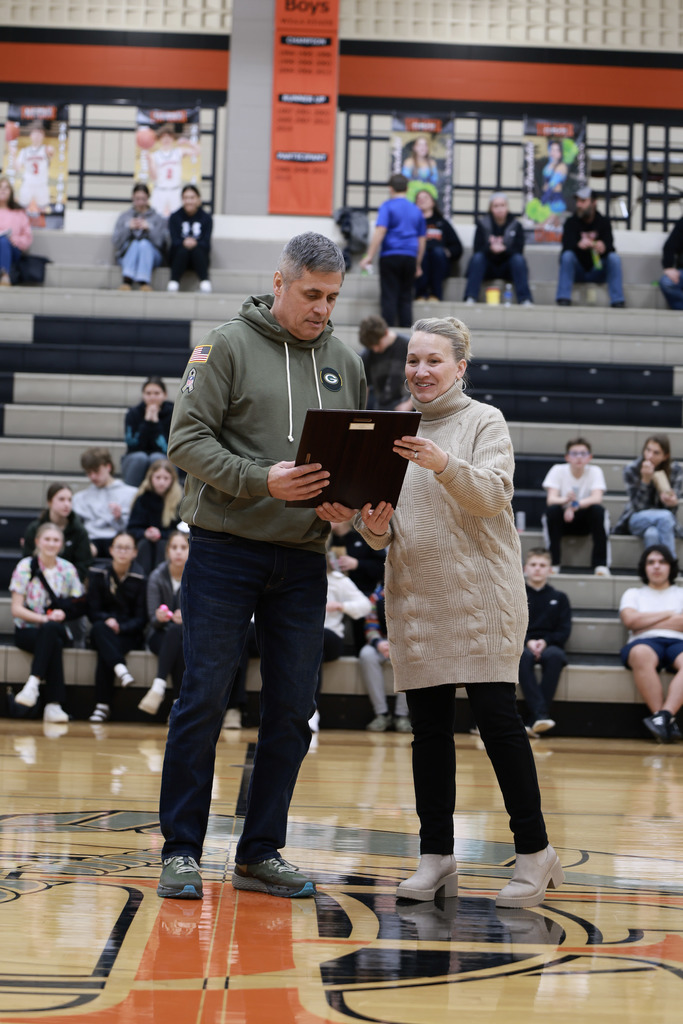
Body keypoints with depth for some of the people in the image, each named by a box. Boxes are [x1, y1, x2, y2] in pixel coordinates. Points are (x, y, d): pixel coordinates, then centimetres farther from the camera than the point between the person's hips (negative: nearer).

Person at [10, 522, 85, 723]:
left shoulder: (68, 569, 9)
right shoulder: (26, 567, -1)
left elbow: (78, 607, 8)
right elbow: (16, 609, -6)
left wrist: (63, 613, -15)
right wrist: (45, 618, -20)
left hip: (58, 631, 2)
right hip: (27, 630, -2)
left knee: (51, 630, -36)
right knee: (54, 644, -35)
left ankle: (33, 684, -42)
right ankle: (54, 704, -40)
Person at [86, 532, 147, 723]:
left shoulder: (139, 580, 2)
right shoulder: (98, 574, 4)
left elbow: (141, 619, 2)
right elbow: (92, 612, 1)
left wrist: (120, 627, -16)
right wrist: (107, 620, -20)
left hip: (129, 636, -1)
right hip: (102, 634, 1)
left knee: (104, 651, -33)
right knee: (100, 628, -36)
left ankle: (103, 705, -37)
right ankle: (120, 668, -57)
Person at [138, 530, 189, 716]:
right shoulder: (157, 577, -4)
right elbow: (153, 619, -5)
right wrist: (159, 617, -30)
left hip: (188, 634, 0)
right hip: (160, 635, 0)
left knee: (175, 630, -37)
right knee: (179, 648, -36)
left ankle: (159, 686, -44)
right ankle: (179, 702, -45)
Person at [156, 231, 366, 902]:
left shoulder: (345, 364, 13)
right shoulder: (228, 346, -2)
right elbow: (188, 439, -8)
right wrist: (261, 481, -21)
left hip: (303, 560, 5)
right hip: (225, 550, -5)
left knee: (291, 711, 5)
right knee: (204, 700, -3)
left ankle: (261, 853, 15)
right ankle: (181, 851, 5)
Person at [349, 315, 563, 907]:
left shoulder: (485, 422, 2)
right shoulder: (396, 432, 16)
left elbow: (492, 494, -15)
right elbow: (385, 529, 17)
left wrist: (444, 465, -32)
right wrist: (374, 526, -7)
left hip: (481, 592, -4)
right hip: (414, 597, 5)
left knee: (496, 715, -7)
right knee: (429, 726, 3)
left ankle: (535, 852, 1)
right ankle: (437, 858, 8)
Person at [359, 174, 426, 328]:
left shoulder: (387, 206, -1)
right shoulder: (415, 210, 16)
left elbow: (380, 231, -13)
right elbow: (422, 240, 19)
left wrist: (369, 256, -14)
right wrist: (418, 265, 25)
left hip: (390, 256, -4)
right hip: (410, 257, 4)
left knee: (389, 298, -4)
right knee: (406, 299, 7)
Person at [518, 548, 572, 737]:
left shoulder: (559, 598, 19)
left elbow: (564, 631, 9)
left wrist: (545, 641, -11)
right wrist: (528, 642, -13)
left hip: (549, 645, 0)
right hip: (523, 645, 0)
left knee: (555, 656, -37)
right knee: (523, 655, -38)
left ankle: (534, 721, -42)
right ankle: (540, 712, -50)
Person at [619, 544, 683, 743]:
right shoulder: (633, 594, 27)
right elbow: (630, 620, 5)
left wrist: (645, 623, 5)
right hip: (645, 643, -1)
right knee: (641, 654, -42)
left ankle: (664, 716, -49)